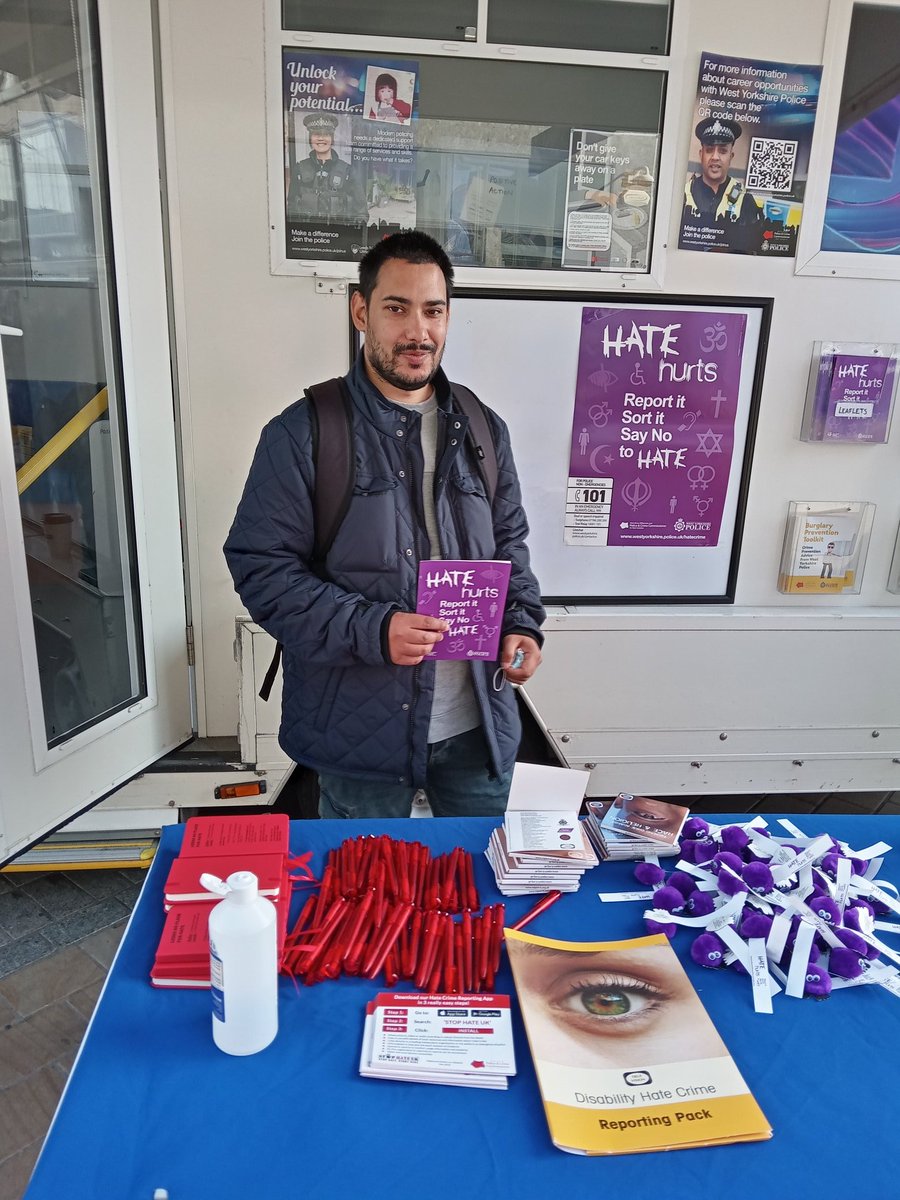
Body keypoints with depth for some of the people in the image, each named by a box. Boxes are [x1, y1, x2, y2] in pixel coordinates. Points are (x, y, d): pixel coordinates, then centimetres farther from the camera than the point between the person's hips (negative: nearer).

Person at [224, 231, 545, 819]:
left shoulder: (483, 430, 6)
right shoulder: (302, 434, -10)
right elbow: (262, 569, -12)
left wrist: (521, 625, -4)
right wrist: (372, 630, -23)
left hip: (478, 725, 4)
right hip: (360, 729, -3)